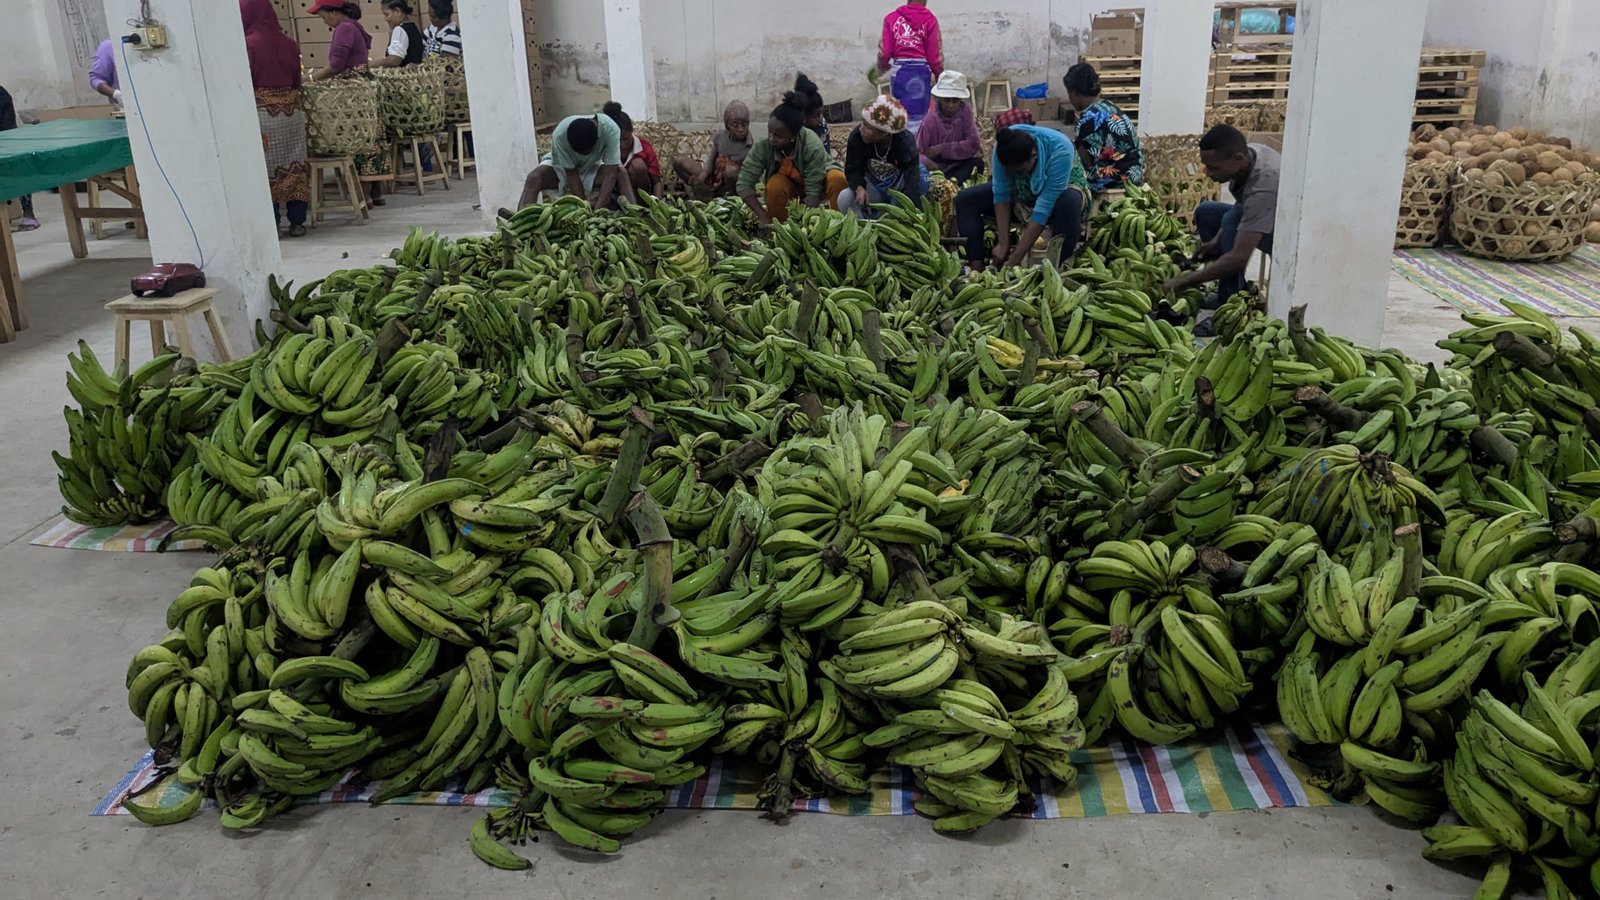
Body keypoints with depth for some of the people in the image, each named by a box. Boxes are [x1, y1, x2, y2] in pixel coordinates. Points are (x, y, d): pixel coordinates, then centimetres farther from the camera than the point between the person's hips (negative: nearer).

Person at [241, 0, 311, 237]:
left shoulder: (248, 44, -10)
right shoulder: (288, 43, 4)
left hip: (263, 112, -4)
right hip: (291, 109, 5)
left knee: (266, 168, 3)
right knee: (294, 164, 8)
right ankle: (297, 222, 11)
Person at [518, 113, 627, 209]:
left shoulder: (610, 129, -35)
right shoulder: (560, 134, -36)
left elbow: (610, 174, -36)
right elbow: (571, 173, -27)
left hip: (592, 167, 1)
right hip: (563, 166, -1)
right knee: (533, 178, -31)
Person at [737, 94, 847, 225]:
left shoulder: (812, 146, -37)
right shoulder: (762, 146, -29)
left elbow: (813, 193, -34)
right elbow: (744, 184, -30)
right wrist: (762, 216, -40)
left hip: (820, 177, -1)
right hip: (791, 184, 2)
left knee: (837, 178, -34)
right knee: (775, 186, -32)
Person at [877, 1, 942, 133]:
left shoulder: (891, 18, 3)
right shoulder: (930, 20, -2)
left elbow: (885, 51, 2)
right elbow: (934, 54, -3)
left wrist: (881, 66, 23)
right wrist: (940, 76, 10)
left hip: (899, 71, 2)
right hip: (921, 71, -2)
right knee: (918, 115, 1)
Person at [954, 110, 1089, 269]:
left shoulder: (1060, 150, -39)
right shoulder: (1005, 145, -29)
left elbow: (1044, 207, -39)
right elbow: (1001, 193, -21)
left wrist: (1017, 257, -39)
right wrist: (1003, 243, -27)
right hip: (1024, 191, 4)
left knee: (1069, 202, -41)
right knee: (965, 199, -13)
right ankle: (976, 267, -22)